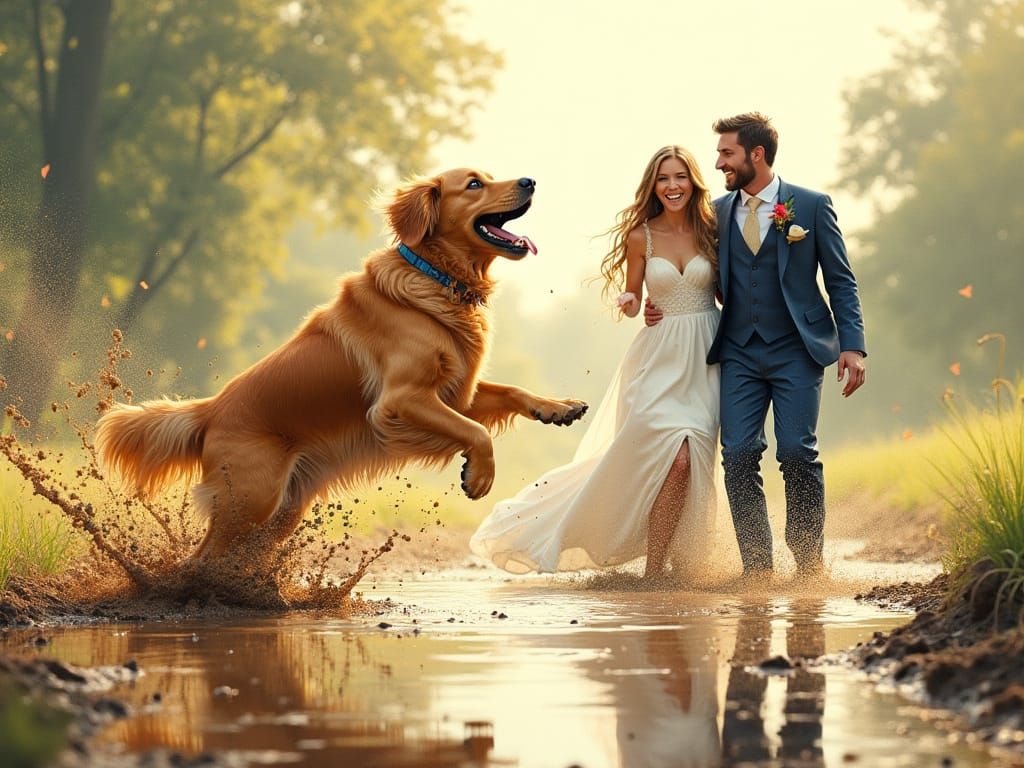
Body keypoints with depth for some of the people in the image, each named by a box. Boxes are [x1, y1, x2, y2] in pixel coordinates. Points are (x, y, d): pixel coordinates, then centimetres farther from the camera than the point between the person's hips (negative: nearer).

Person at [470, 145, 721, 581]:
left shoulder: (711, 230, 4)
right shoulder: (641, 237, 1)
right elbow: (632, 303, 8)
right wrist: (628, 303, -12)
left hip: (705, 355, 2)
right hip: (660, 355, -2)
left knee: (694, 461, -2)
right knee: (676, 456, -17)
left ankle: (684, 566, 10)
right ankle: (654, 569, -8)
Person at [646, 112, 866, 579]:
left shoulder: (811, 206, 1)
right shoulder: (718, 212, 12)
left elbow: (840, 282, 2)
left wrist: (851, 346, -8)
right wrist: (666, 308, 3)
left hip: (796, 351, -3)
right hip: (739, 353, 3)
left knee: (797, 453, -10)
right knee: (738, 455, -6)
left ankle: (809, 560, 4)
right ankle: (757, 567, 0)